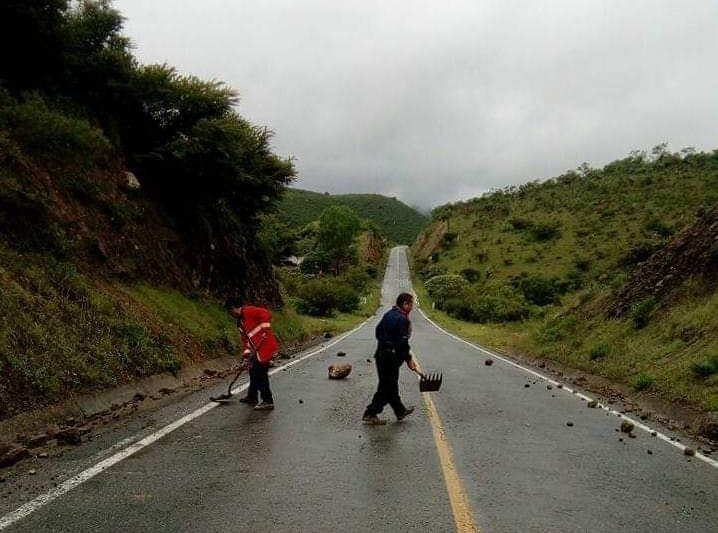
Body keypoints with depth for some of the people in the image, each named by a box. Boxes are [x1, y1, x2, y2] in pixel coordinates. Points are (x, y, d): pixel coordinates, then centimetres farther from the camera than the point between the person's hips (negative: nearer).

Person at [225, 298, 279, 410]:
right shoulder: (240, 322, 20)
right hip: (258, 349, 10)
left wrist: (263, 329, -22)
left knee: (260, 374, -9)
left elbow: (266, 314, -22)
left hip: (266, 345, -10)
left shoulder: (248, 311, -10)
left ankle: (268, 402, -2)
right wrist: (247, 353, 6)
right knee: (253, 371, 20)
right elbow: (245, 338, 16)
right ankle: (252, 397, 36)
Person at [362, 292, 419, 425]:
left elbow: (378, 331, 19)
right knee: (387, 387, -1)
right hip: (392, 356, -10)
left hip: (380, 353, 10)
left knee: (391, 384, 19)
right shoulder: (402, 319, -17)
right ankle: (370, 414, 2)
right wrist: (409, 359, -11)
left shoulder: (388, 314, 10)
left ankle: (400, 411, 34)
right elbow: (402, 342, -20)